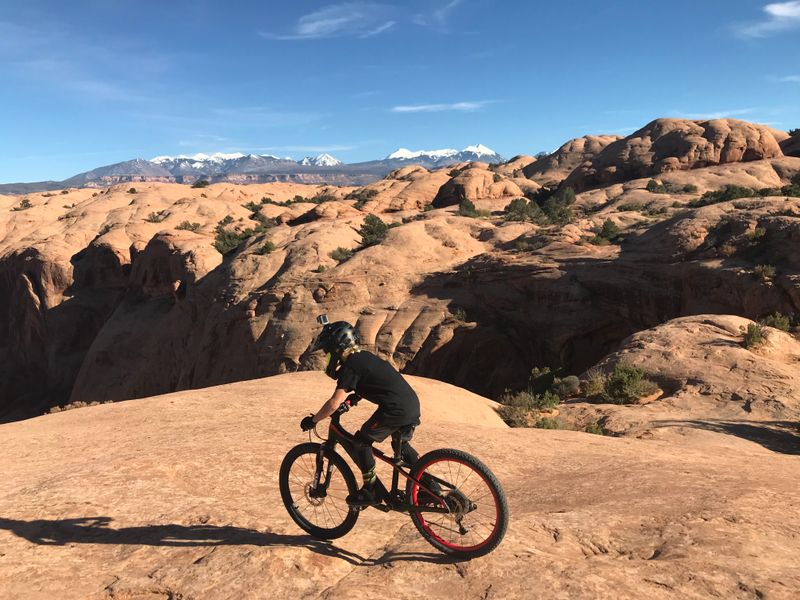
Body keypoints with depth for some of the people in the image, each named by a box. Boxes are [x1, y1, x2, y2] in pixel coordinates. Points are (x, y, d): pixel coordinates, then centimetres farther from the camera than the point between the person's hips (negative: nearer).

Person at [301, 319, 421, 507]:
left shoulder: (350, 366, -9)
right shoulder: (364, 356, 18)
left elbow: (334, 403, -14)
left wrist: (313, 420, -2)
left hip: (396, 410, -9)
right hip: (413, 403, 9)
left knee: (361, 442, 6)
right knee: (401, 445, 28)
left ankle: (371, 490, 15)